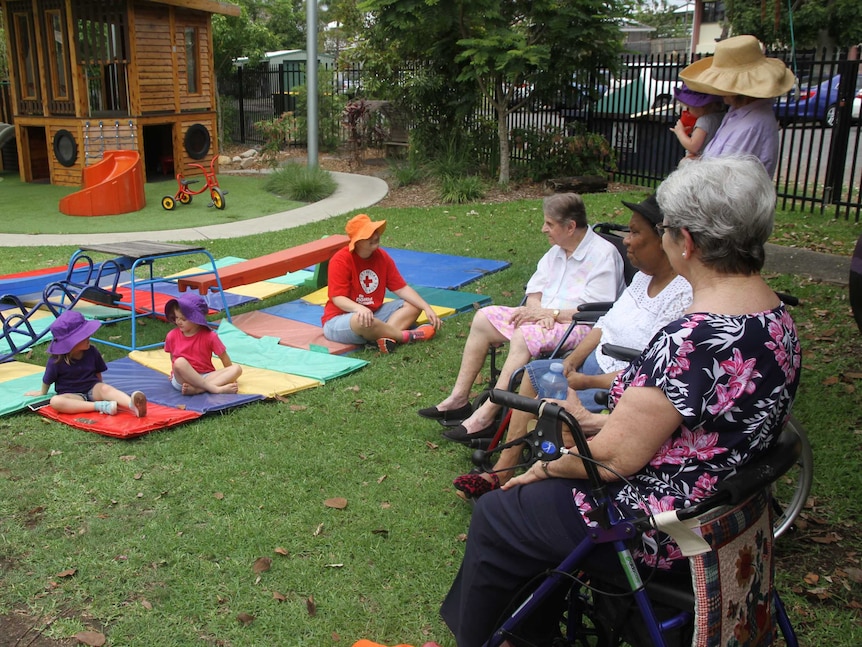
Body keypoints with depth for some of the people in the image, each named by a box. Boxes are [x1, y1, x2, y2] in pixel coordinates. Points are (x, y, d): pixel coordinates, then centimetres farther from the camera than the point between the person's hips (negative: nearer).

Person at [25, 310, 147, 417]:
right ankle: (100, 406, -46)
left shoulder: (92, 352, -1)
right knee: (55, 401, -34)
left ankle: (133, 406, -63)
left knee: (105, 388, -32)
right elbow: (47, 381, 6)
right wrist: (42, 393, 20)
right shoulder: (56, 361, -11)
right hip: (72, 395, -1)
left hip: (92, 389, 2)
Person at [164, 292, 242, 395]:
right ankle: (215, 389, -36)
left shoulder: (209, 336, -6)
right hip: (182, 379, -1)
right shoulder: (172, 336, -3)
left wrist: (229, 378, -2)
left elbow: (224, 357, -1)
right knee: (180, 362, -35)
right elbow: (173, 359, 9)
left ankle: (196, 389, -37)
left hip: (205, 376, 1)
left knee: (237, 368, -21)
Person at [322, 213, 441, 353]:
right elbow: (338, 298, -22)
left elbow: (402, 288, 1)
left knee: (414, 306, -5)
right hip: (338, 321, -7)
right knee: (361, 320, -41)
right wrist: (360, 309, -42)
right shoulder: (341, 261, -17)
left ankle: (387, 337, -33)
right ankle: (406, 336, -20)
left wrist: (427, 308, -11)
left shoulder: (382, 256, 1)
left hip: (374, 314, 7)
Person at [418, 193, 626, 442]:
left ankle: (485, 416, -31)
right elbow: (534, 291, 12)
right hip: (545, 317, 9)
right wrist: (537, 310, -12)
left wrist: (548, 313, -21)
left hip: (582, 328, -9)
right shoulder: (557, 250, 13)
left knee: (525, 335, -34)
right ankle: (459, 399, 0)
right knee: (484, 318, -1)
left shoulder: (604, 254, -13)